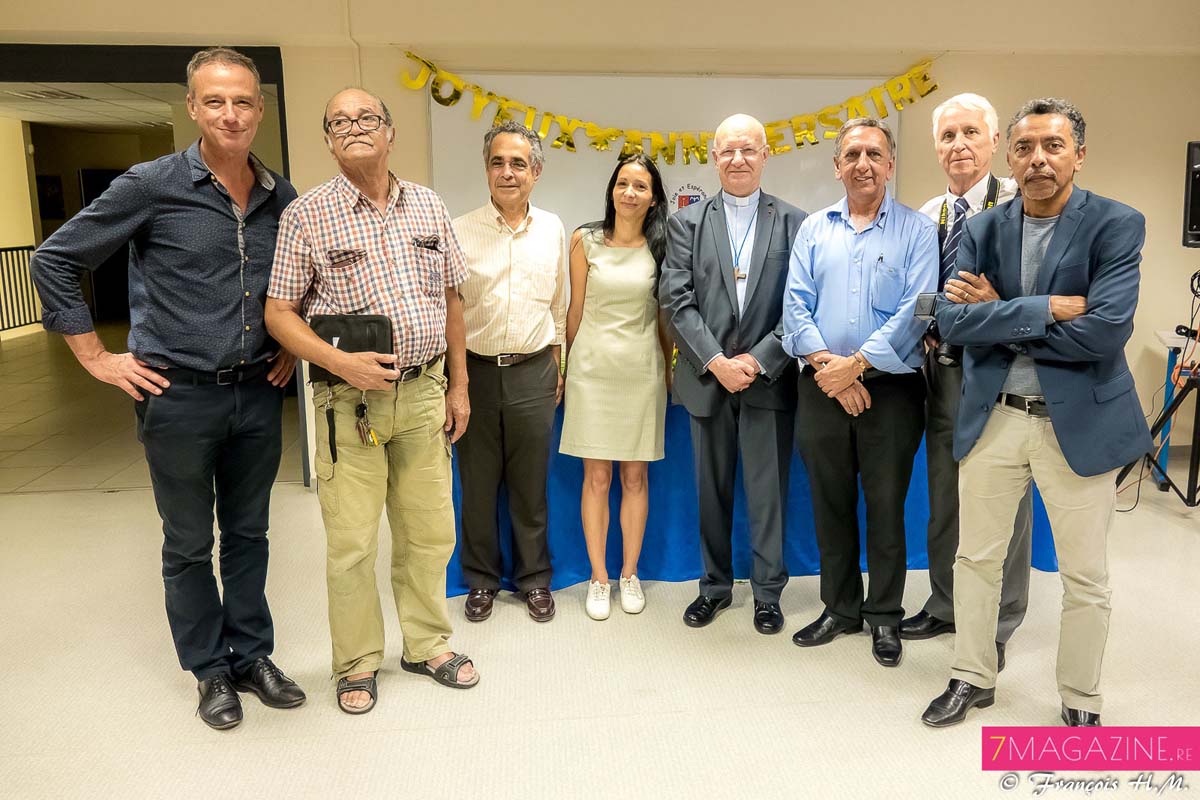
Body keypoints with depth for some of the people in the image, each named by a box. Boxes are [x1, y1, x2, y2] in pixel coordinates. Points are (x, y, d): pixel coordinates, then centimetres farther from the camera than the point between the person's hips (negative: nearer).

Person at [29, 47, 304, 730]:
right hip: (180, 395, -3)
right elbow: (55, 262, -3)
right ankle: (211, 671, 26)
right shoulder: (152, 186, -9)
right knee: (189, 545, 10)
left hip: (259, 393, 4)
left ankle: (253, 655, 31)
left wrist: (293, 343, 10)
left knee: (248, 533, 15)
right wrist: (99, 359, -5)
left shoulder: (283, 198, 4)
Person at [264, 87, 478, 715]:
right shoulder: (307, 214, -3)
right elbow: (279, 313, -2)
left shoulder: (429, 208, 8)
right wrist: (340, 362, -17)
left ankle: (427, 645, 31)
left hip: (425, 393, 4)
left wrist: (458, 385, 10)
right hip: (350, 401, -3)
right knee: (351, 543, 3)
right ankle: (356, 664, 24)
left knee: (429, 533, 12)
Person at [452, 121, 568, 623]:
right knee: (478, 484, 10)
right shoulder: (460, 232, -3)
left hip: (533, 373, 1)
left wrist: (557, 367, 12)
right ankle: (481, 580, 27)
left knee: (531, 485, 10)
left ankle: (534, 579, 26)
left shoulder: (552, 230, 5)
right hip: (475, 370, -1)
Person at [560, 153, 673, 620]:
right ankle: (598, 577, 15)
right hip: (593, 367, -1)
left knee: (635, 477, 7)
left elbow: (665, 315, 9)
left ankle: (630, 573, 21)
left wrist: (667, 370, 10)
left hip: (642, 370, 1)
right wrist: (568, 367, 9)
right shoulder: (585, 241, 1)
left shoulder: (660, 248, 4)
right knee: (596, 477, 3)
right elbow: (576, 309, 6)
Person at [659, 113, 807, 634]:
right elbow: (677, 299, -3)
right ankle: (715, 586, 28)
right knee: (712, 489, 12)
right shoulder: (687, 222, 5)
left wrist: (757, 360, -13)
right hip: (707, 377, 1)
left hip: (769, 378, -1)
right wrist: (715, 361, -13)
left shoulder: (795, 223, 2)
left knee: (768, 491, 6)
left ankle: (767, 592, 22)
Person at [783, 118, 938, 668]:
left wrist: (856, 364, -15)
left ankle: (884, 617, 21)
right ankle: (839, 608, 26)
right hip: (822, 388, 3)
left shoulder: (916, 231, 2)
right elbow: (796, 305, 1)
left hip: (890, 387, -2)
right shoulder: (813, 229, 10)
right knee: (830, 503, 10)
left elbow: (916, 310, -9)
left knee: (887, 506, 5)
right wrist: (826, 367, -12)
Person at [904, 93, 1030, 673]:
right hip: (943, 373, 6)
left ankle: (997, 627, 23)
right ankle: (945, 607, 35)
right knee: (944, 502, 17)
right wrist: (926, 333, 2)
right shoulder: (926, 216, 10)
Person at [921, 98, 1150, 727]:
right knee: (975, 558, 13)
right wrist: (1044, 309, -19)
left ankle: (1081, 702, 30)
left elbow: (1106, 330, -20)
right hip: (992, 418, 3)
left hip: (1079, 422, -3)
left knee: (1085, 576, 9)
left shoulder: (1117, 225, -7)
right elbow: (951, 322, -9)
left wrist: (998, 319, -13)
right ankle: (972, 679, 33)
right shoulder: (981, 231, 3)